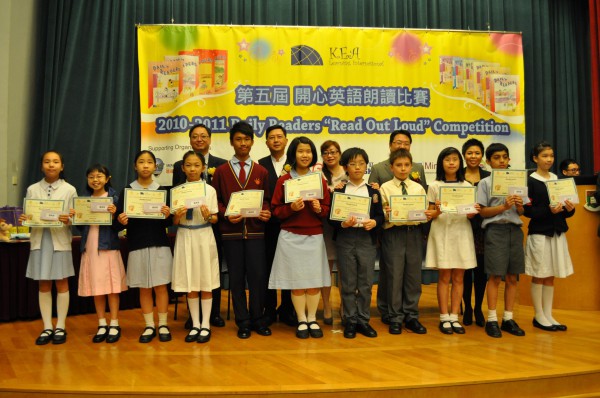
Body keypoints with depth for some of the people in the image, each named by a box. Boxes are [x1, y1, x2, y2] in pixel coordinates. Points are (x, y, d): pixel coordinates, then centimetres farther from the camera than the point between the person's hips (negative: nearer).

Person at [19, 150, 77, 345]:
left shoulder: (69, 190, 0)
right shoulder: (32, 189, 5)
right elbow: (27, 216, 7)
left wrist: (68, 221, -23)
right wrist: (23, 219, -14)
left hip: (60, 241, -2)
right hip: (39, 240, 2)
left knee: (61, 284, 6)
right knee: (44, 285, 8)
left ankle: (60, 327, 16)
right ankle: (47, 327, 18)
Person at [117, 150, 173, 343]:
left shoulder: (162, 190, 3)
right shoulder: (126, 191, 4)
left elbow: (170, 222, 2)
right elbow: (120, 218, 3)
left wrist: (167, 215, -19)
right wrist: (121, 221, -18)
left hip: (160, 244, -1)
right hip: (137, 245, 1)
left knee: (160, 286, 4)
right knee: (144, 288, 8)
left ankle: (163, 325, 15)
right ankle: (149, 326, 19)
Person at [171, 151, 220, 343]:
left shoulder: (210, 190, -1)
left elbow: (215, 219, 2)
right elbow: (174, 222, 3)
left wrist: (208, 216, -19)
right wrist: (177, 216, -18)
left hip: (204, 237, -1)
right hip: (185, 237, 1)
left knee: (206, 284, 6)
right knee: (190, 285, 8)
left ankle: (205, 325, 17)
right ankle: (195, 325, 21)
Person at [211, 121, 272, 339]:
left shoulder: (261, 171, 8)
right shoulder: (221, 171, 6)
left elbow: (266, 199, 12)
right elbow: (216, 200, 5)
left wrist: (266, 211, -8)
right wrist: (226, 214, -12)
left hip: (255, 229, 0)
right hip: (231, 230, 0)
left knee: (258, 275, 0)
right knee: (236, 277, 5)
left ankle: (258, 319, 16)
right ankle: (243, 322, 16)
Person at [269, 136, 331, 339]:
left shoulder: (320, 180, 6)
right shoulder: (283, 181, 0)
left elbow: (327, 208, 10)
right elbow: (276, 210, 1)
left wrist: (319, 209, -12)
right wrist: (291, 208, -17)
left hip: (315, 236, 2)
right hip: (291, 237, -2)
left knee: (315, 280, 3)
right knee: (296, 281, 1)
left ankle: (312, 320, 18)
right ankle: (302, 321, 16)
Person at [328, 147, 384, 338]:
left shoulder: (373, 191, 8)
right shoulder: (339, 191, 2)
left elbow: (381, 216, 6)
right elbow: (331, 217, -1)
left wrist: (374, 222, -14)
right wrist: (342, 224, -19)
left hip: (367, 239, 2)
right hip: (345, 239, -1)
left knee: (366, 283, 6)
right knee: (348, 284, 5)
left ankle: (363, 320, 19)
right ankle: (350, 321, 17)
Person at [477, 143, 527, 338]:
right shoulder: (485, 183, 1)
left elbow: (521, 212, 14)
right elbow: (482, 212, -5)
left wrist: (520, 206, -8)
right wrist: (503, 206, -16)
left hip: (515, 230, 4)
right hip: (495, 230, -4)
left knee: (512, 277, 7)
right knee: (495, 276, -3)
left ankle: (508, 318, 16)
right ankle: (492, 319, 5)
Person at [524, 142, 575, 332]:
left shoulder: (558, 179, 11)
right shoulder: (530, 181, -7)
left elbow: (566, 209, 14)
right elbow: (528, 210, -13)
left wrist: (570, 209, -7)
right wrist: (549, 211, -25)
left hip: (557, 233, 6)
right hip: (539, 234, -6)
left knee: (551, 276, 11)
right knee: (539, 276, 1)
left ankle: (548, 315, 19)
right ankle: (539, 316, 12)